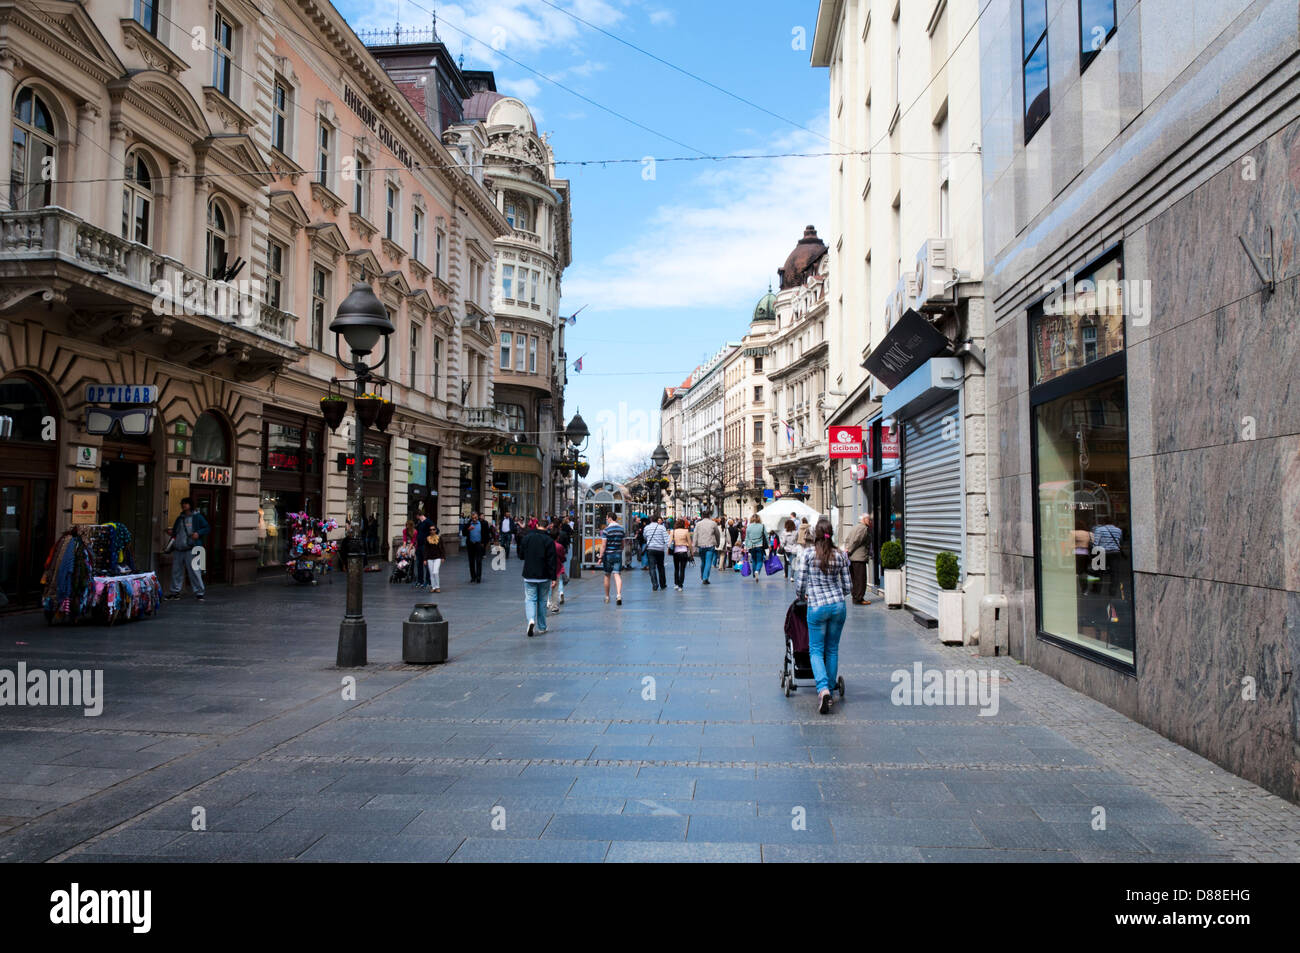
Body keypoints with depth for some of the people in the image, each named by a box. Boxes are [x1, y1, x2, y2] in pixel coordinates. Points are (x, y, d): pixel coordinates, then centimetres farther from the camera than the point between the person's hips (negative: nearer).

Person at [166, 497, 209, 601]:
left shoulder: (197, 517, 2)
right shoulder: (179, 518, 19)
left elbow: (207, 528, 1)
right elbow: (174, 531, 30)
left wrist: (198, 533, -15)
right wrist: (172, 534, 8)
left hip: (191, 549, -6)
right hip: (178, 549, 6)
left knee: (194, 570, -10)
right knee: (176, 571, 10)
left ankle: (199, 593, -6)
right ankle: (175, 591, 21)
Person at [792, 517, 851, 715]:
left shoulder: (807, 554, -5)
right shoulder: (840, 555, 4)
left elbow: (799, 584, -5)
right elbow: (848, 587, 7)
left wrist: (801, 597, 16)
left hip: (817, 607, -3)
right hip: (839, 605, 3)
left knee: (816, 650, 4)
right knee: (832, 650, 14)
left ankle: (823, 689, -16)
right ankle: (829, 690, 19)